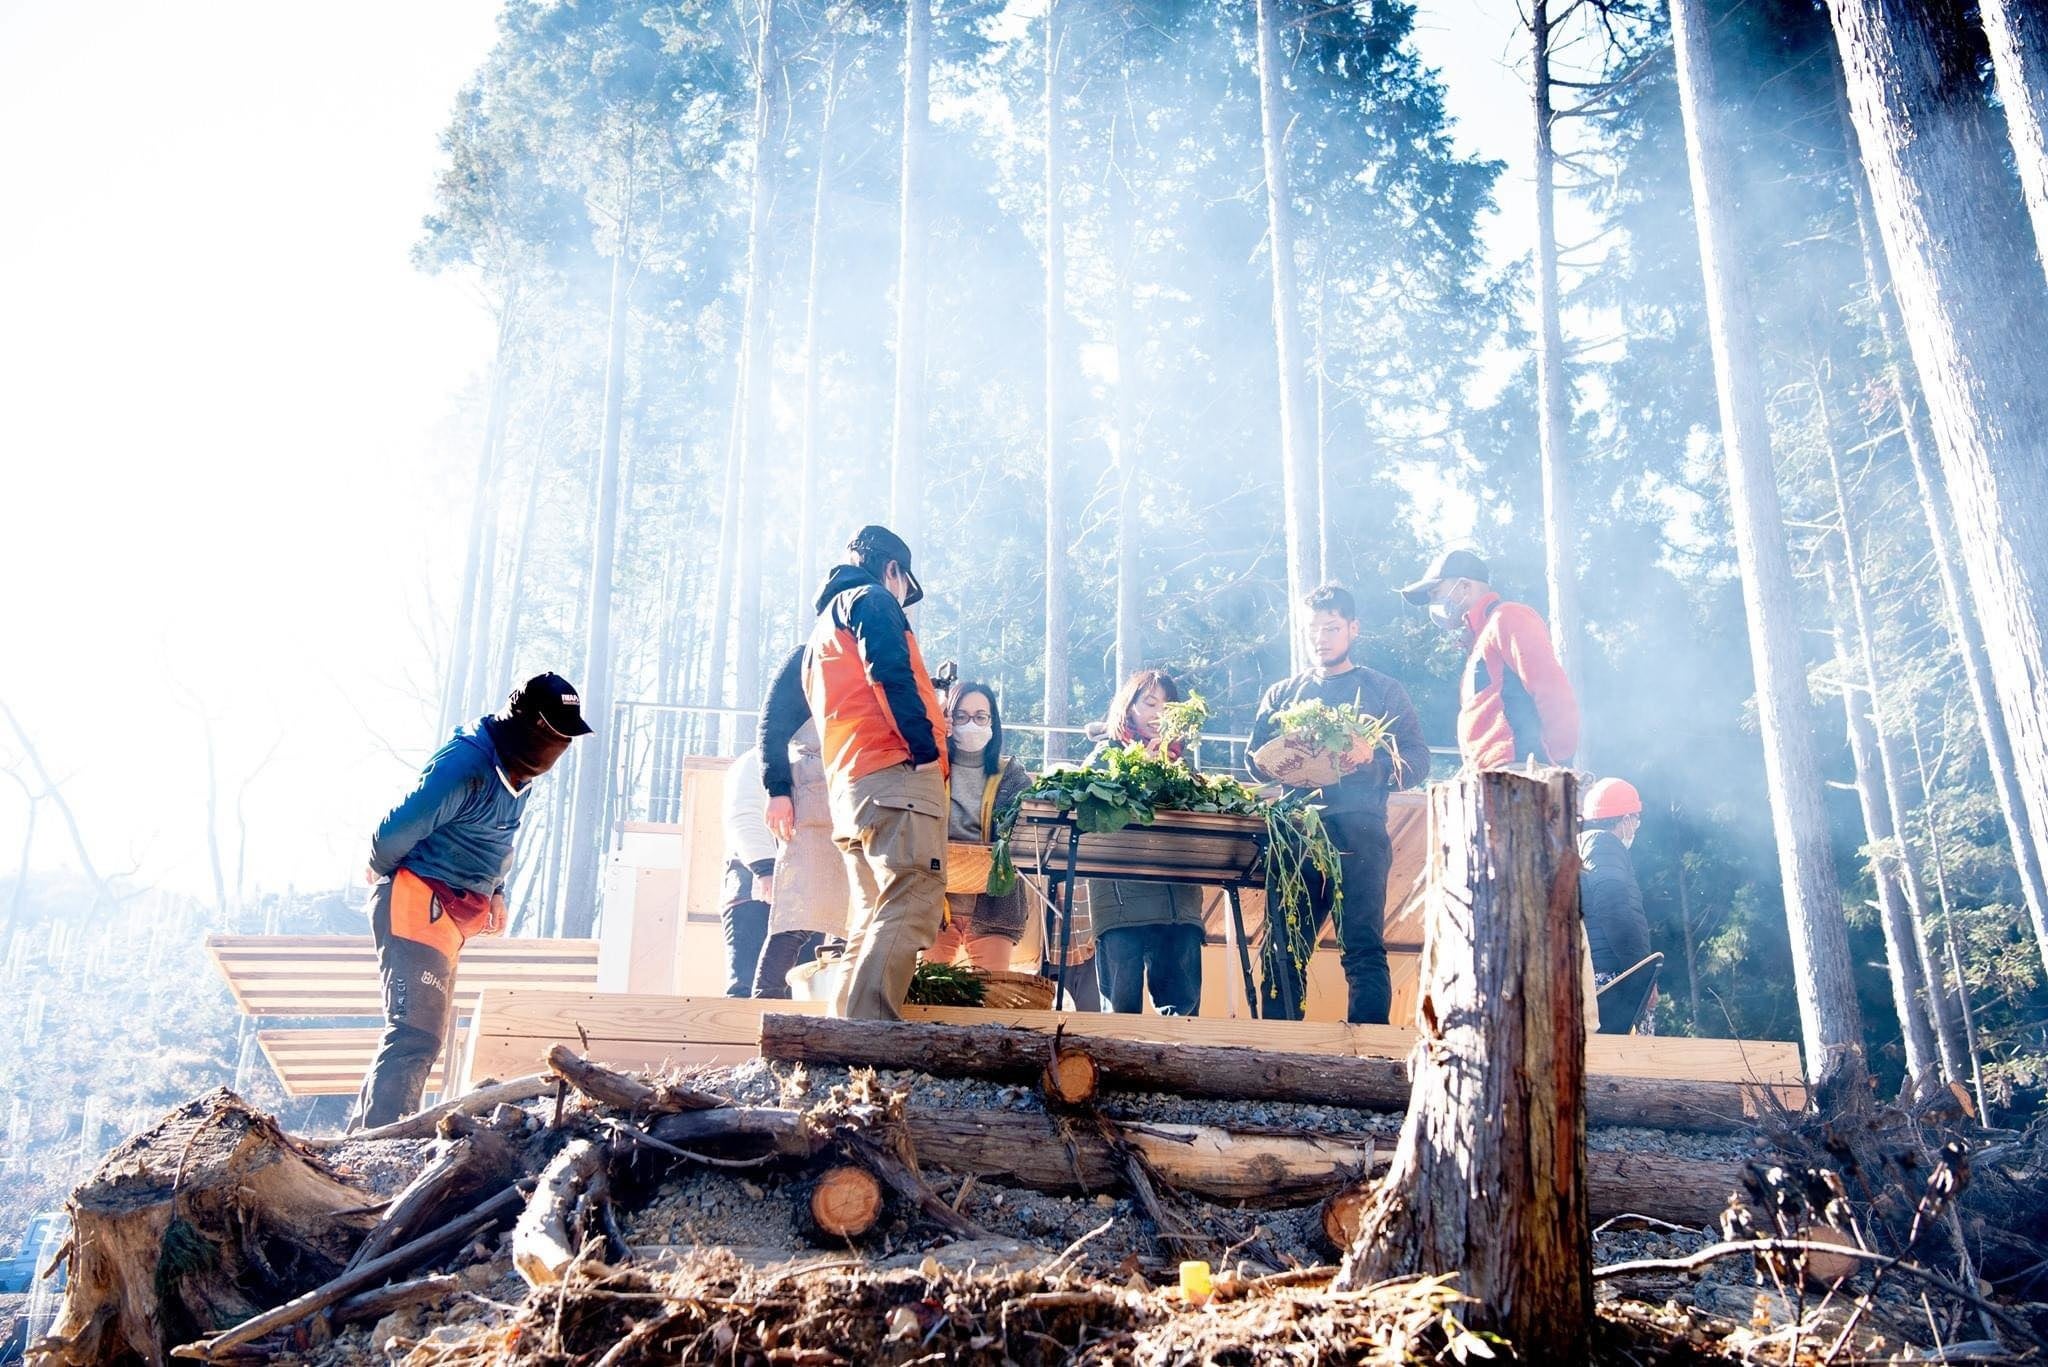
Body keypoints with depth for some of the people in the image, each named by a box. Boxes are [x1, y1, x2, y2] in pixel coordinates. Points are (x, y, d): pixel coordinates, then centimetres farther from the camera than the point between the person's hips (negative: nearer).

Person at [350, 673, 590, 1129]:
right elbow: (395, 832, -21)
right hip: (416, 903, -10)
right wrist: (383, 872, -2)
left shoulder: (518, 773, 10)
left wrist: (496, 893, 10)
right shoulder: (465, 765, -22)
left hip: (451, 915, 10)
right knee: (417, 1033, -15)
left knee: (421, 1033, 17)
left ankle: (364, 1136, 28)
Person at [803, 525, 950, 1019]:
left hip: (848, 791, 9)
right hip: (895, 775, -9)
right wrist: (925, 747, -13)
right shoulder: (872, 599, 6)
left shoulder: (822, 629, 32)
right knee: (911, 911, -16)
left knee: (870, 923, 8)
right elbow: (891, 673, -13)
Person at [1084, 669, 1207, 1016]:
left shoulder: (1180, 758, 21)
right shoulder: (1106, 754, 11)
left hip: (1179, 897, 3)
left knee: (1183, 1005, 0)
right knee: (1122, 1006, -3)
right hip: (1121, 896, -3)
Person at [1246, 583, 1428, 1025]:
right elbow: (1253, 760, 15)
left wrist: (1372, 758, -15)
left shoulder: (1383, 691, 15)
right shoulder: (1282, 694, 23)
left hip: (1359, 832, -3)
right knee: (1283, 947, 0)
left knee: (1363, 947, -10)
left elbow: (1418, 760, 5)